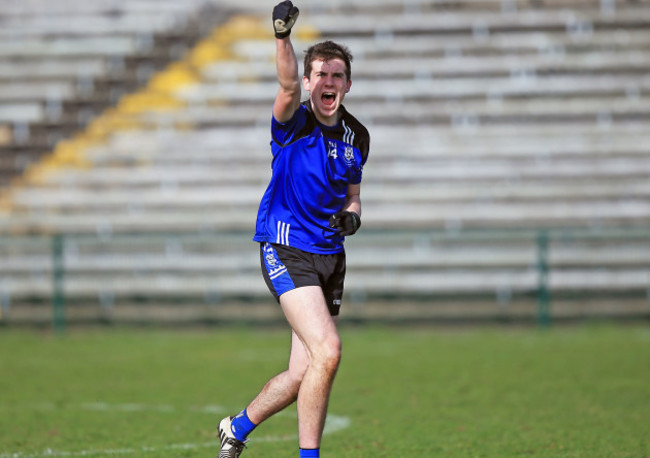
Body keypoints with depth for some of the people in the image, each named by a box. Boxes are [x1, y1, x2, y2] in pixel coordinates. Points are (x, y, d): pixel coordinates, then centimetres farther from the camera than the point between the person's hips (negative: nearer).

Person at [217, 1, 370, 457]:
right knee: (327, 351, -22)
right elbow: (288, 87, -32)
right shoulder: (293, 122, -9)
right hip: (287, 251, -6)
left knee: (302, 374, 6)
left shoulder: (357, 136, 9)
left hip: (330, 256, 6)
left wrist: (351, 216, -3)